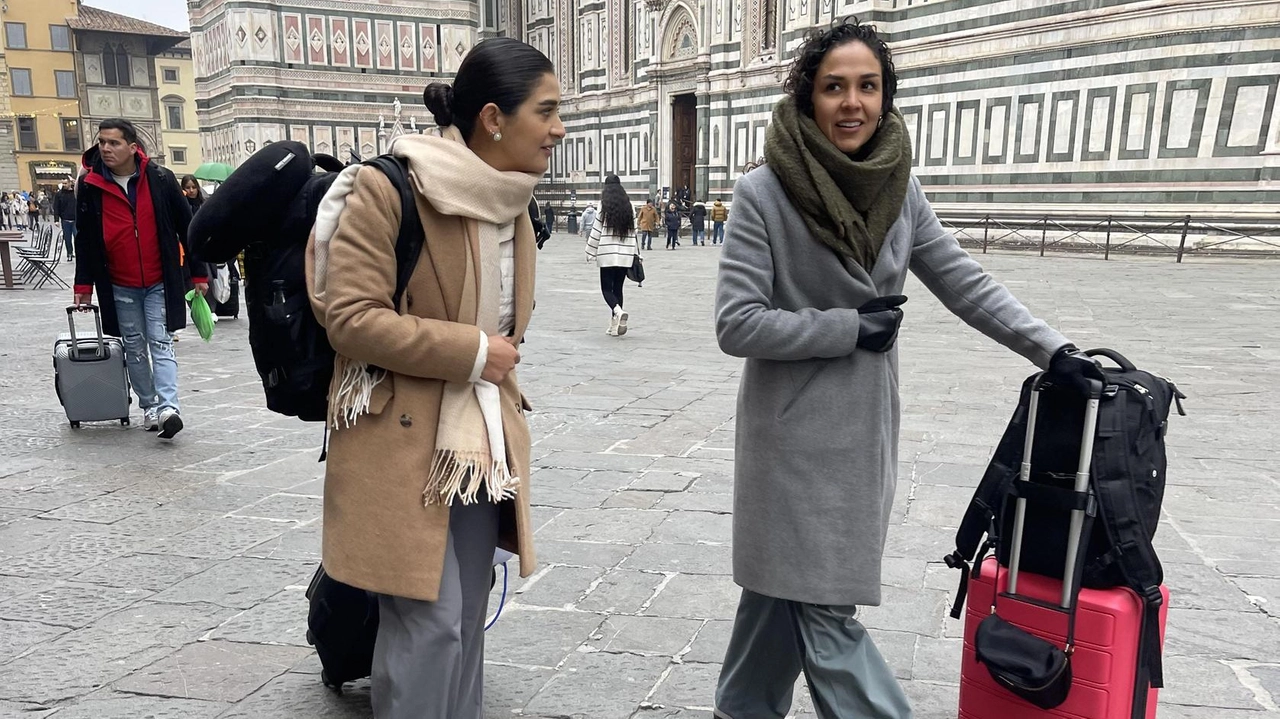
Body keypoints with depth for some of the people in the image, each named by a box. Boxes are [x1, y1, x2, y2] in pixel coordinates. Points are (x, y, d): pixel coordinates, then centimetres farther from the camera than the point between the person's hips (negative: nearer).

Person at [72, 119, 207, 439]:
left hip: (160, 282, -3)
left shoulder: (161, 179, -6)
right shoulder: (90, 186, -1)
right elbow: (85, 240, 5)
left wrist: (198, 273, -2)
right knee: (134, 347, 9)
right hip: (119, 287, 3)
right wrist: (84, 285, 2)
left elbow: (186, 227, -2)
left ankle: (168, 407, -15)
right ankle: (149, 406, 18)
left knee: (160, 343, -8)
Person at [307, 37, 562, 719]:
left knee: (468, 616, 15)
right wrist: (471, 352, -17)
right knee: (429, 619, -4)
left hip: (481, 444, 7)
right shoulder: (389, 189, -16)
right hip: (405, 442, -7)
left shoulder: (511, 203, 9)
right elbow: (348, 316, -20)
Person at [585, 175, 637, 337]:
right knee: (618, 288, 11)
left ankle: (618, 311, -25)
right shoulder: (628, 206, 6)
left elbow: (596, 232, -4)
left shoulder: (604, 206, -5)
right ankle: (614, 326, 11)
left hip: (607, 254, -4)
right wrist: (634, 254, 15)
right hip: (626, 254, 4)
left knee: (606, 288, 3)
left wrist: (590, 253, 4)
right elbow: (633, 232, 8)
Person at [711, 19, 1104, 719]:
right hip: (796, 431, -5)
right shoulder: (763, 193, -14)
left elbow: (964, 282, 7)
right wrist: (849, 327, -14)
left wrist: (1053, 349, 2)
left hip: (866, 426, 5)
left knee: (789, 587, 17)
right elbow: (736, 323, -16)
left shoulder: (899, 188, 2)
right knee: (823, 606, 1)